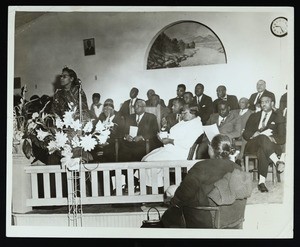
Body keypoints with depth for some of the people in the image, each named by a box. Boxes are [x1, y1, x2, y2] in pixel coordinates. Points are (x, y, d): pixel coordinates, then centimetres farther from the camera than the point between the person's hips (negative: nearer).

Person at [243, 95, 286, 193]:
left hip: (271, 145, -1)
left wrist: (273, 139, -15)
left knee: (262, 151, -40)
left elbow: (283, 138, 7)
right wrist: (256, 134, -9)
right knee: (263, 138, -37)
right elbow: (245, 134, 12)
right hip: (253, 145, 1)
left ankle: (261, 182, -45)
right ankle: (278, 162, -45)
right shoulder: (254, 116, 23)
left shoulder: (278, 117, 17)